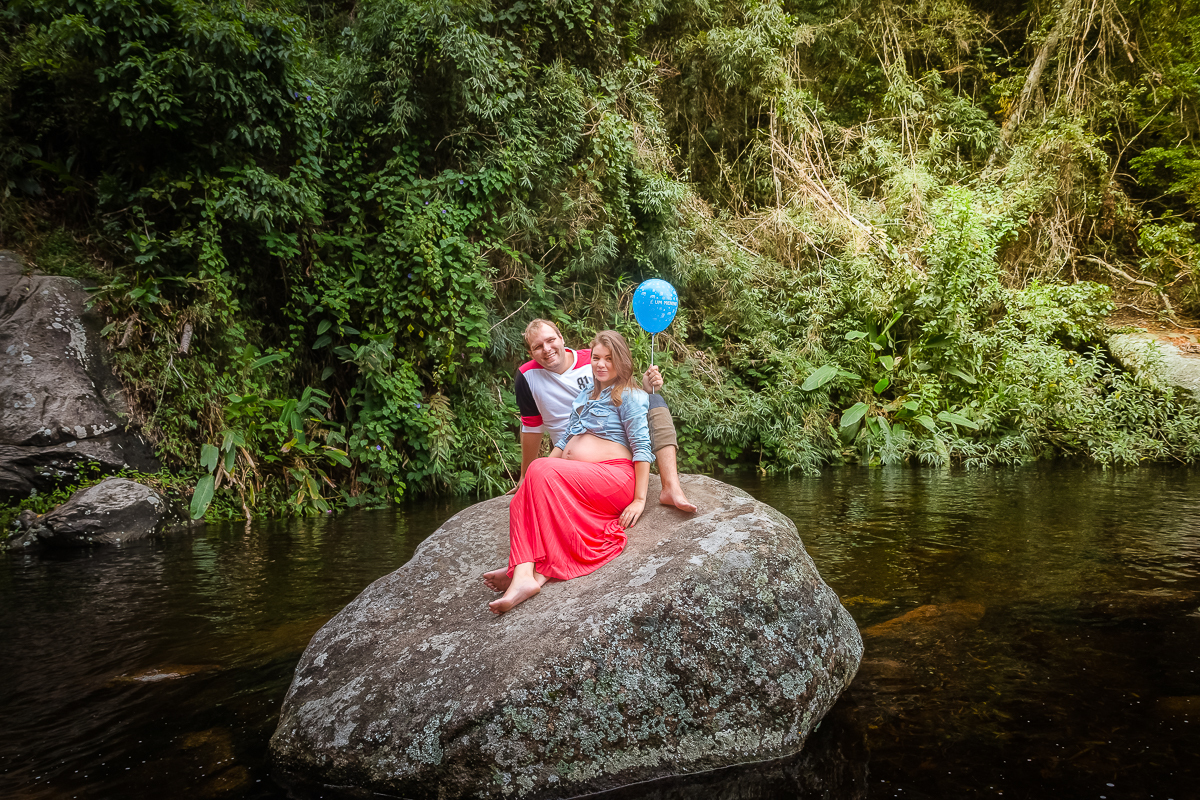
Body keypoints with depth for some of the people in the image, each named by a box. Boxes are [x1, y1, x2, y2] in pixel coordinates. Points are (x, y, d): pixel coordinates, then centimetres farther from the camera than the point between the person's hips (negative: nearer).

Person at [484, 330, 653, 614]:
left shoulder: (628, 396, 4)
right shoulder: (585, 394, 27)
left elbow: (642, 447, -5)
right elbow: (564, 440, 25)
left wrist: (640, 499, -14)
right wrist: (530, 479, 13)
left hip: (614, 476, -7)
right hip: (575, 480, 7)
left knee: (543, 471, -30)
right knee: (521, 501, -23)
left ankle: (525, 572, -33)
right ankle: (524, 573, -46)